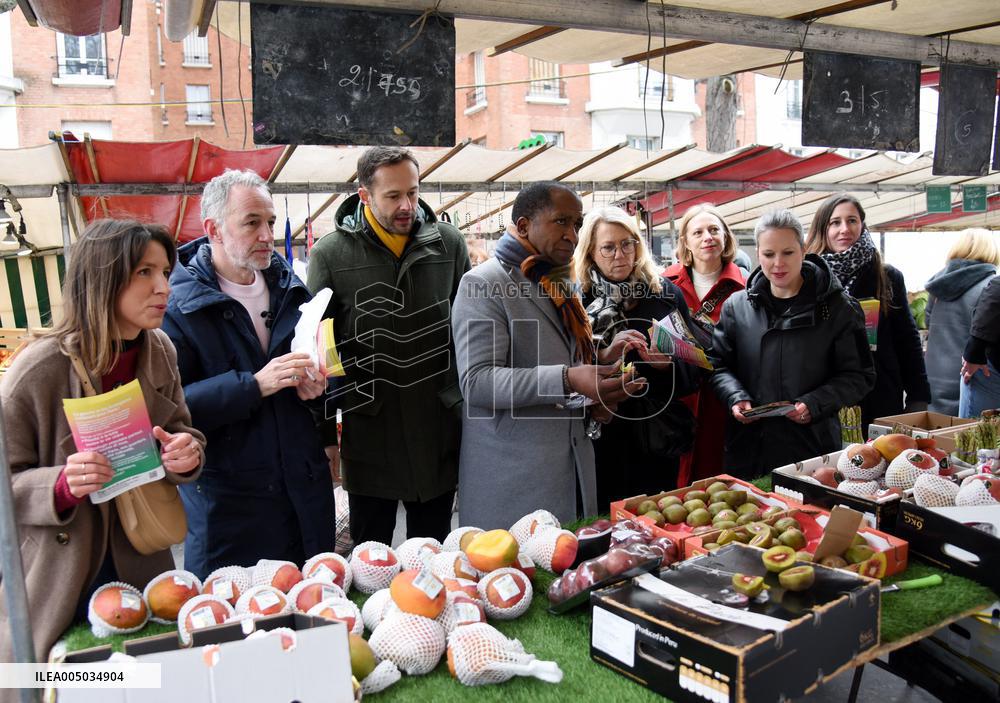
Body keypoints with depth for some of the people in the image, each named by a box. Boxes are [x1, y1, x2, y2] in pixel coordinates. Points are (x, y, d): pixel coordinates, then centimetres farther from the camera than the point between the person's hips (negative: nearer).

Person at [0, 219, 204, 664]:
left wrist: (186, 454, -15)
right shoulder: (41, 368, -20)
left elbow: (182, 432, 7)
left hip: (141, 564, 5)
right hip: (58, 583, -4)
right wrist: (62, 487, -30)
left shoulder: (160, 352, -5)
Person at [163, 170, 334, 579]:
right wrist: (255, 385, -27)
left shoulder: (288, 285, 8)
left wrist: (315, 381, -4)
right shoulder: (177, 304, -11)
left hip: (303, 490, 5)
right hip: (225, 502, -5)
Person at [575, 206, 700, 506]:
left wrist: (667, 366, -15)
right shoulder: (577, 299, -2)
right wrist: (604, 356, -20)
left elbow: (694, 371, 5)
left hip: (656, 442, 2)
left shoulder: (667, 294, 3)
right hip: (599, 443, -2)